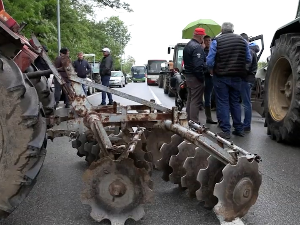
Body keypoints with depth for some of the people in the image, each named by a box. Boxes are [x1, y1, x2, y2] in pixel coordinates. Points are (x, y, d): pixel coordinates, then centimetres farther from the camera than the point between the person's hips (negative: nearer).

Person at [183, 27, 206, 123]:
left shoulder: (188, 45, 14)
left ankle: (189, 120, 25)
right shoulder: (197, 47, -18)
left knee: (190, 99, 17)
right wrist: (201, 78, -17)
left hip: (188, 75, 10)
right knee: (196, 101, -6)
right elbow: (198, 65, -24)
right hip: (195, 78, -10)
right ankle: (194, 122, -4)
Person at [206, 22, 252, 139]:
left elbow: (210, 61, -11)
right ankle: (239, 129, 19)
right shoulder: (242, 40, 6)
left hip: (221, 77, -4)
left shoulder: (216, 41, -6)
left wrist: (212, 70, 7)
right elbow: (248, 59, 6)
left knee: (223, 103, 3)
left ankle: (226, 130, 2)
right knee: (235, 102, 15)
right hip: (237, 77, 4)